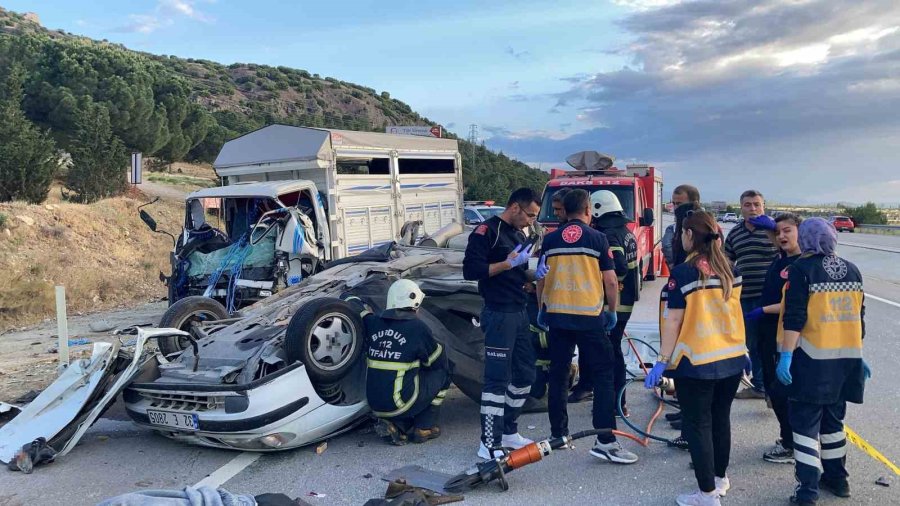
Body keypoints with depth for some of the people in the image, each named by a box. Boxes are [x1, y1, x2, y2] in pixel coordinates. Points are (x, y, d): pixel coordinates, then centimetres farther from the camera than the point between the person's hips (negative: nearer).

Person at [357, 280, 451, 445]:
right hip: (400, 403, -6)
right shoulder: (417, 327, -11)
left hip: (375, 405, 6)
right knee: (442, 373, 13)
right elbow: (439, 361, 4)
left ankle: (398, 424, 10)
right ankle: (424, 428, 13)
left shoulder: (374, 323, 2)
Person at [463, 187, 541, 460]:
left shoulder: (519, 236, 17)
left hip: (519, 314, 9)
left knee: (525, 375, 14)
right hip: (499, 315, -9)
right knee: (497, 379, -7)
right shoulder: (487, 231, -10)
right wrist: (508, 264, -21)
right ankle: (489, 444, 0)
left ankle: (508, 432, 27)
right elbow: (471, 270, -19)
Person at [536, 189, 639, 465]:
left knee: (558, 375, 13)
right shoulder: (597, 238, -4)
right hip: (589, 317, -4)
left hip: (556, 316, 4)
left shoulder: (550, 240, 5)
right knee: (603, 375, 2)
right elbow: (611, 281, -5)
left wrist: (542, 308, 23)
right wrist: (612, 311, 9)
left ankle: (558, 434, 20)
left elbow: (541, 279, 10)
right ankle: (605, 441, -3)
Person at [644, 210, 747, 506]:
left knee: (697, 425, 5)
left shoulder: (683, 273, -16)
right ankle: (720, 478, 37)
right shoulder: (730, 270, 2)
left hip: (696, 362, -6)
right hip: (732, 358, 7)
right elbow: (731, 310, 13)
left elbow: (674, 321, -16)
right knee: (721, 419, 21)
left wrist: (662, 361, -10)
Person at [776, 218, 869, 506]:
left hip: (813, 360, -6)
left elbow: (794, 318, -16)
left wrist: (786, 355, -15)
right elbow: (859, 317, 14)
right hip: (845, 358, 6)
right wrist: (857, 354, 23)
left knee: (806, 422, 0)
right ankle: (837, 479, 29)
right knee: (833, 419, 19)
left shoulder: (802, 269, -10)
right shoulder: (851, 270, 8)